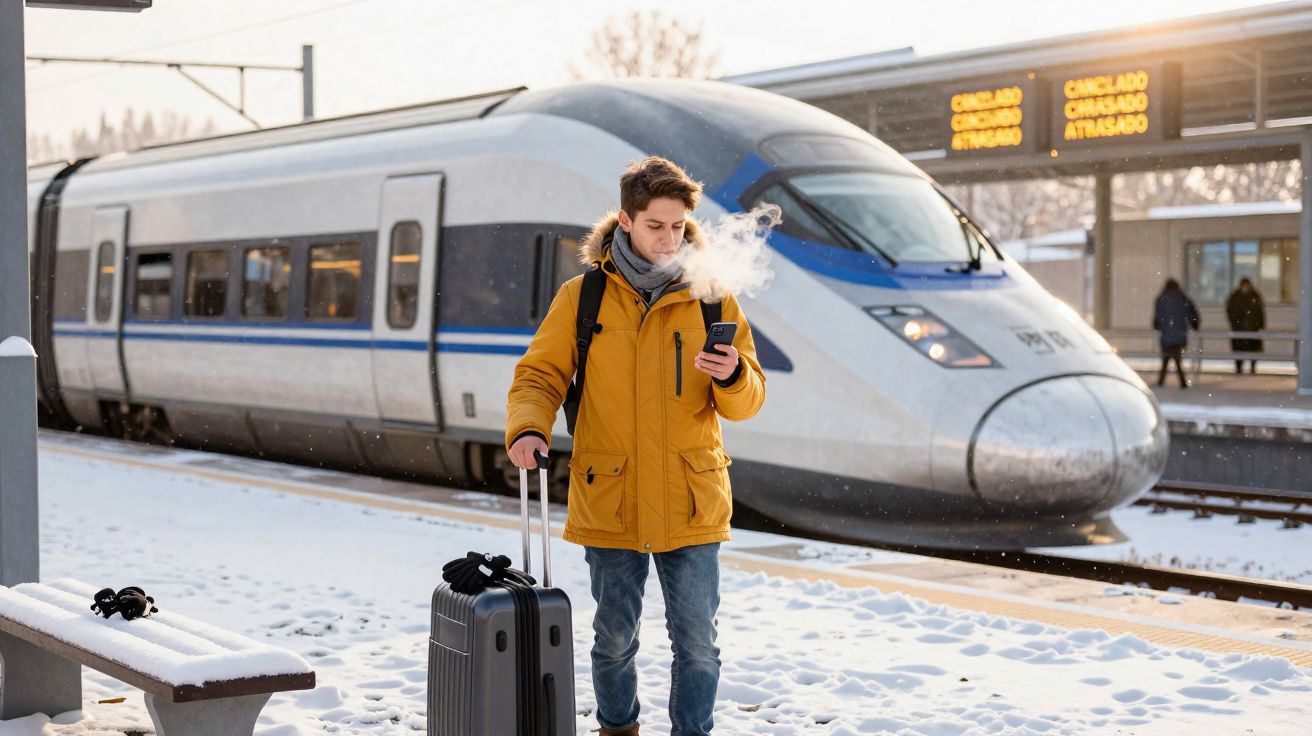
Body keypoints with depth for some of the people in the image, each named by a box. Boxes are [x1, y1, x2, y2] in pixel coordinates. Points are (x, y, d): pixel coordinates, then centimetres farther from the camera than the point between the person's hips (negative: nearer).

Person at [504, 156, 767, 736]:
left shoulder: (712, 298, 3)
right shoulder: (581, 297, 2)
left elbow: (745, 404, 2)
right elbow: (539, 376, 3)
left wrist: (733, 377, -21)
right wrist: (527, 428, -17)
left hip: (691, 507, 0)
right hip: (609, 502, 0)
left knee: (696, 643, 2)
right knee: (614, 638, 12)